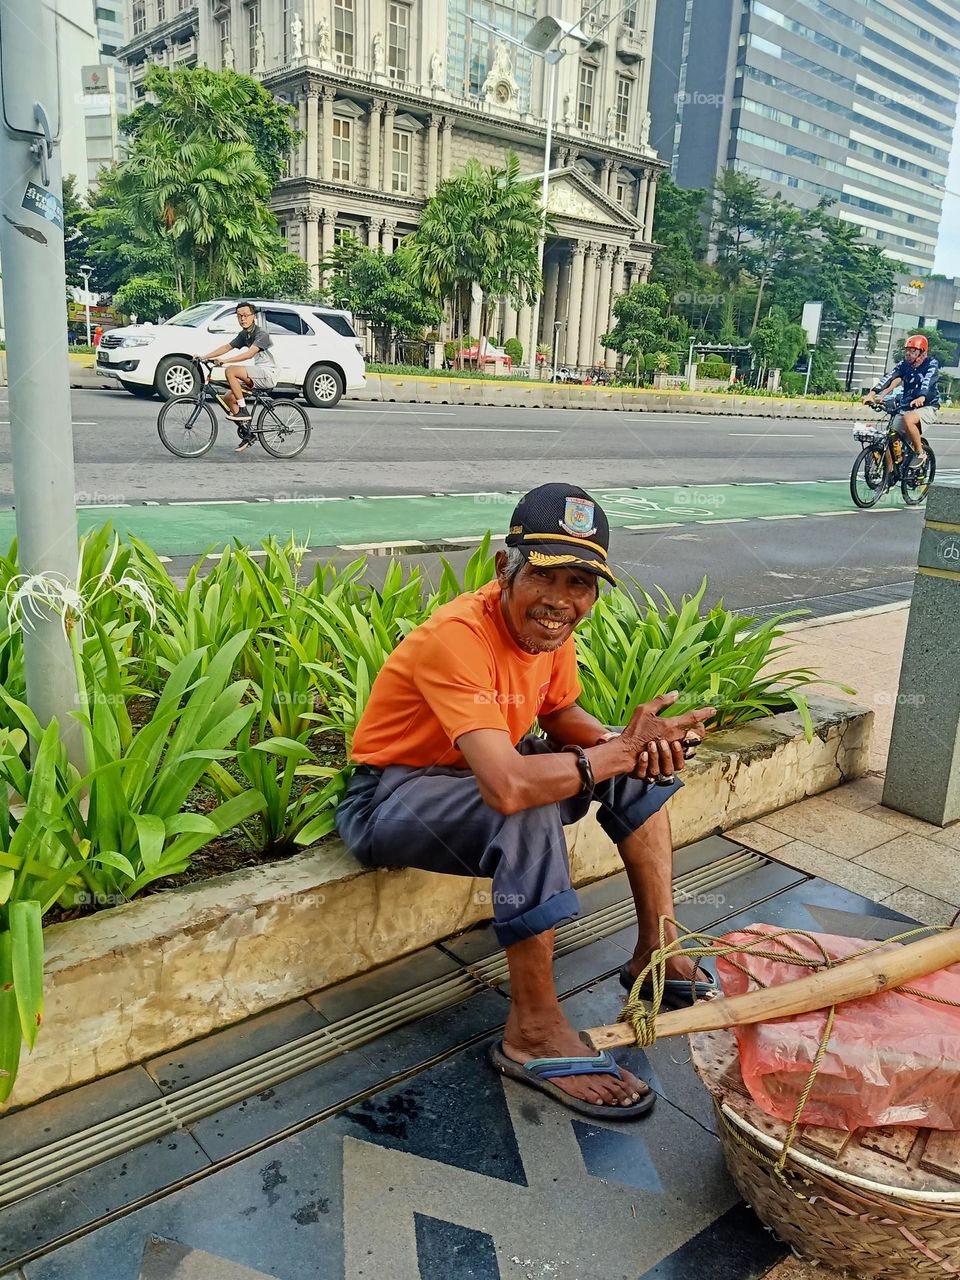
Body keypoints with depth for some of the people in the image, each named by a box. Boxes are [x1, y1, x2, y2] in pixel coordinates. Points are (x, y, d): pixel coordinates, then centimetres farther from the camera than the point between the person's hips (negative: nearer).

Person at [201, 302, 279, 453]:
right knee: (228, 398, 1)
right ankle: (246, 434, 8)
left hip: (267, 374, -9)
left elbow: (249, 354, -26)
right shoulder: (243, 334, 14)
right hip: (257, 375, 9)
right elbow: (227, 347, 15)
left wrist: (225, 361, -33)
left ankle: (243, 411, -20)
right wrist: (204, 357, 6)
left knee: (231, 371, -26)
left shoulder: (262, 334, -13)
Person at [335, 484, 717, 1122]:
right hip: (390, 796, -8)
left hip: (480, 770, 9)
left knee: (640, 768, 2)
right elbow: (508, 786, -44)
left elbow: (561, 715, 9)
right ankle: (533, 1033, -20)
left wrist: (633, 744, -13)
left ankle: (658, 952, 8)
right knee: (529, 814, -36)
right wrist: (619, 752, -30)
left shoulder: (548, 623, -7)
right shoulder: (458, 637, -33)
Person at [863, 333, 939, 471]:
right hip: (906, 407, 5)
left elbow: (928, 382, -26)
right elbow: (888, 378, -12)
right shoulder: (904, 364, 4)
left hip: (927, 407, -5)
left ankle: (920, 453, -17)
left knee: (908, 419, -36)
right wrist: (872, 393, -29)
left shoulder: (931, 364, -6)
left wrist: (921, 398, -47)